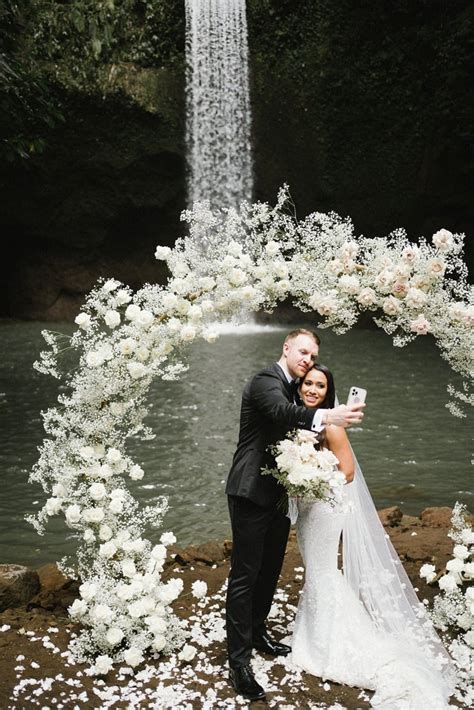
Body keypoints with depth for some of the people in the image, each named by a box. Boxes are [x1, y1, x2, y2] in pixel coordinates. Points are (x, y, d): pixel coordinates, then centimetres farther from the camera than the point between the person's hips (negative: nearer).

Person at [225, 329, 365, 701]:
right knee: (245, 576, -5)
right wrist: (325, 416, -55)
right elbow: (282, 411, -37)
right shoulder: (265, 381, -15)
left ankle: (257, 631, 37)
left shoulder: (292, 390, 15)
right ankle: (239, 659, 2)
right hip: (252, 494, -9)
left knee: (270, 569, 19)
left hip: (277, 494, 9)